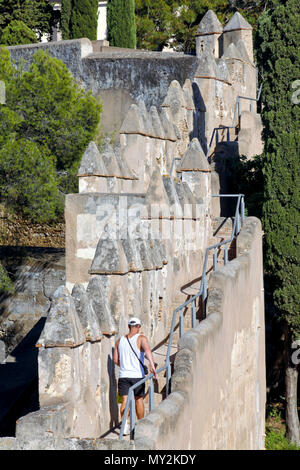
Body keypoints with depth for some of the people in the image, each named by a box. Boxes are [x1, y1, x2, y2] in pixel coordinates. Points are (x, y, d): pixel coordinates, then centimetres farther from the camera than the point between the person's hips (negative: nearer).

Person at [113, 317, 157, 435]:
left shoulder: (120, 340, 8)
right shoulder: (141, 338, -5)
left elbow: (115, 360, 10)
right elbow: (147, 350, -25)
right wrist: (152, 365, -35)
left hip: (123, 375, 2)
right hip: (137, 375, -2)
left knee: (125, 400, 0)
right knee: (139, 400, 12)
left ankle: (124, 424, -18)